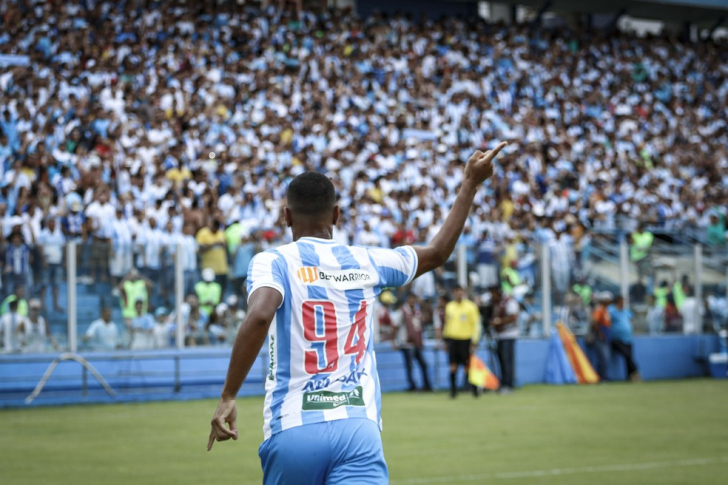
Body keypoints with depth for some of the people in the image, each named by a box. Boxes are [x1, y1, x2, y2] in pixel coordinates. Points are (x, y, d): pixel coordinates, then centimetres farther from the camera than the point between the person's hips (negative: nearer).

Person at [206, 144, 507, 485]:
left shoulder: (273, 262, 1)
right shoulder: (366, 263, 12)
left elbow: (259, 316, -20)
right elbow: (438, 252, 28)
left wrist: (228, 397, -17)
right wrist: (470, 183, 36)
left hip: (292, 429, -1)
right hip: (360, 429, 1)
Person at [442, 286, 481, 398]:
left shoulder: (471, 307, -4)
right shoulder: (449, 307, 11)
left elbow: (476, 324, -4)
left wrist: (474, 342, -8)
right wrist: (445, 339, 17)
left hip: (465, 340, -4)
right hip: (452, 339, 4)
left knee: (467, 367, -1)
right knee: (453, 366, -1)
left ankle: (474, 389, 14)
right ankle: (453, 390, 6)